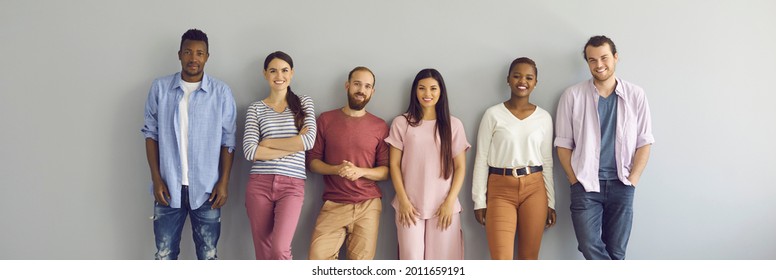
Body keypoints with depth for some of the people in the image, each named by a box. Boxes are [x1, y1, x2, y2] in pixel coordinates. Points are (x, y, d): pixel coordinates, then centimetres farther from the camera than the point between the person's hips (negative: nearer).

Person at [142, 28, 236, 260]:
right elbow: (151, 134, 5)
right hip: (168, 187, 1)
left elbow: (228, 140, 1)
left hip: (206, 189, -1)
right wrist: (156, 178, -2)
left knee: (208, 254, 9)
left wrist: (224, 181, -5)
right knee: (164, 255, 9)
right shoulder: (160, 88, 1)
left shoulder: (221, 92, -2)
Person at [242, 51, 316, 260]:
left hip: (292, 185, -1)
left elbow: (309, 140, -6)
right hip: (259, 184, 1)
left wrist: (268, 143, -4)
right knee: (263, 252, 5)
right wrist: (294, 144, -7)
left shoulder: (304, 103, 10)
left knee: (279, 248, -19)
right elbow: (250, 151, -5)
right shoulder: (256, 108, 9)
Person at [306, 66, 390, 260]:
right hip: (333, 204, 0)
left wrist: (360, 171, -14)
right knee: (318, 258, -13)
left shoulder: (380, 126, 4)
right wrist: (336, 169, -15)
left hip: (368, 205, 0)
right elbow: (312, 161, 4)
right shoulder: (326, 120, 5)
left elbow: (386, 171, 5)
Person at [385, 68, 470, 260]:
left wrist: (450, 202, -5)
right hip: (410, 206, 0)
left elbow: (460, 167, 5)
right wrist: (403, 200, -5)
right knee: (411, 260, 0)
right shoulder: (401, 123, 4)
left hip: (444, 206, 1)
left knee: (443, 261, 1)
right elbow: (394, 165, 3)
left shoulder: (453, 125, 6)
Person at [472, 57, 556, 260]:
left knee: (529, 258, 8)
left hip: (534, 189, 3)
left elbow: (547, 162, 11)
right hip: (501, 189, -2)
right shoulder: (493, 114, -1)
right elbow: (481, 159, 0)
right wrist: (479, 200, -3)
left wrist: (551, 201, 9)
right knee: (501, 260, -9)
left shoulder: (544, 117, 7)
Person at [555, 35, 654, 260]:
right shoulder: (572, 96, 0)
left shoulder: (635, 95, 3)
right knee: (590, 248, -8)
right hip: (585, 185, -1)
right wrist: (575, 180, -3)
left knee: (616, 252, 6)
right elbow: (563, 144, 3)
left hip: (621, 185, 1)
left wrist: (632, 180, -4)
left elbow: (644, 142, 5)